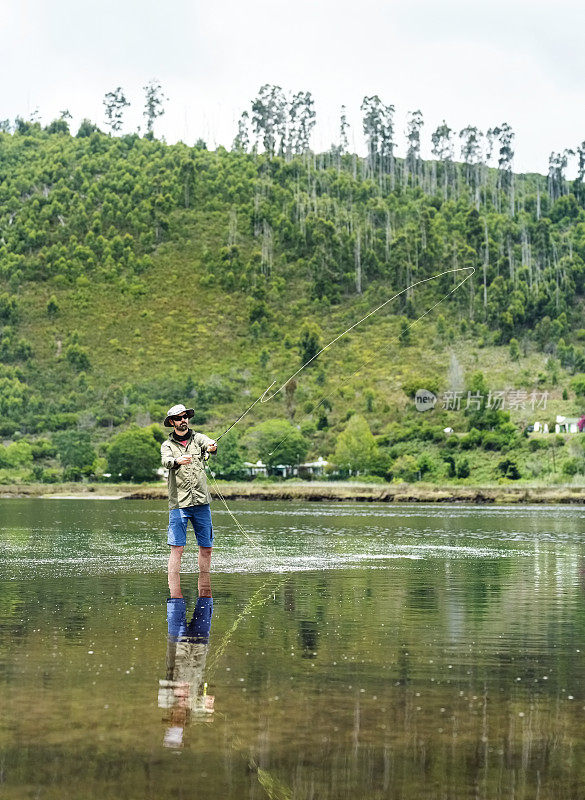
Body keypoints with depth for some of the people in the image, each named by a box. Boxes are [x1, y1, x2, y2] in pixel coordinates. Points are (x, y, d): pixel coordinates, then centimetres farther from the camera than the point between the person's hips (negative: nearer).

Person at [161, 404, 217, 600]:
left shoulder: (198, 438, 9)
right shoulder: (167, 445, 6)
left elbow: (209, 444, -14)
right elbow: (166, 461, -16)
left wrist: (212, 447, -38)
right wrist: (178, 461, -39)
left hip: (201, 502, 2)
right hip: (178, 503, -2)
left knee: (206, 547, 8)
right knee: (177, 548, -9)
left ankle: (204, 592, 22)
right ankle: (175, 594, -8)